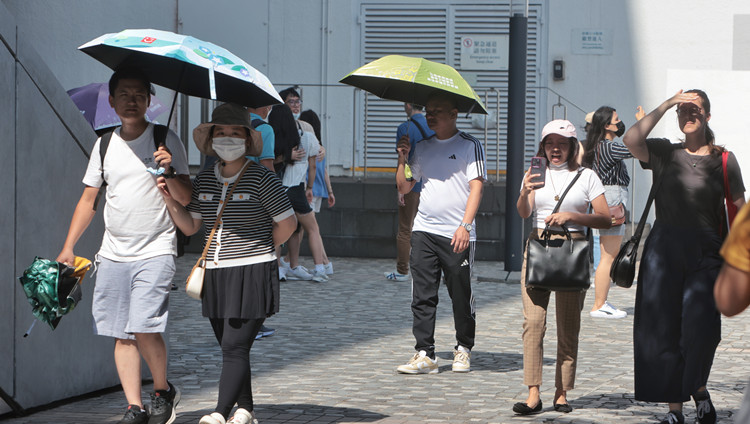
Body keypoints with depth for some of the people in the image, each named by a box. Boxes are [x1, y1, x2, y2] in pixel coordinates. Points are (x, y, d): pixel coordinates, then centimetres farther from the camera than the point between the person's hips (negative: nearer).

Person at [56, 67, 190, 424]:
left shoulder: (165, 141, -1)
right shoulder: (104, 146, 11)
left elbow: (185, 199, -3)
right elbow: (88, 199, 16)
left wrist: (169, 174, -23)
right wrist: (68, 247, 10)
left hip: (155, 251, -4)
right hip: (113, 254, 5)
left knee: (144, 328, -15)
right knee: (121, 334, 2)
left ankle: (163, 391, 8)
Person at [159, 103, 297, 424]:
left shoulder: (261, 179, -7)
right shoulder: (204, 180, 10)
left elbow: (287, 223, -3)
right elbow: (190, 226, 13)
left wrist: (258, 250, 8)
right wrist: (170, 200, -2)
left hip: (252, 274, -6)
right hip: (215, 274, 6)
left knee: (235, 347, -11)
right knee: (231, 348, 10)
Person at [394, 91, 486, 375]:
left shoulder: (470, 146, -1)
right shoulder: (421, 147, 14)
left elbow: (476, 187, -9)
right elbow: (404, 188, 17)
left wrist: (465, 226, -19)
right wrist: (402, 159, 1)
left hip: (458, 235, -4)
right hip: (424, 230, 4)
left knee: (461, 295, 3)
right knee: (422, 296, -2)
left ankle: (463, 349, 20)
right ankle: (425, 355, -1)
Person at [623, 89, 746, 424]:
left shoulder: (724, 160, 6)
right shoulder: (665, 154, 6)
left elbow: (739, 210, 8)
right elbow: (631, 140, -13)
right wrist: (665, 105, -10)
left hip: (705, 252, -1)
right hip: (664, 249, 1)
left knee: (701, 327, -16)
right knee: (664, 330, 1)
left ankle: (699, 390, 11)